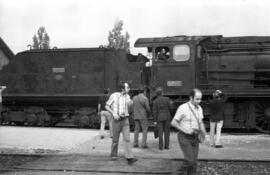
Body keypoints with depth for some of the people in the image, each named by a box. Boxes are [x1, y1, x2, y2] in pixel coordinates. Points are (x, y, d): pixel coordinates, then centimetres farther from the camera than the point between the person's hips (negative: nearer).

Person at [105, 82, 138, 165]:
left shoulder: (127, 96, 4)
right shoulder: (114, 95, -8)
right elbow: (106, 106, -3)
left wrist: (130, 103, -20)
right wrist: (113, 113, -18)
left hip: (125, 120, 3)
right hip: (116, 120, -3)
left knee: (127, 138, -9)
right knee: (115, 139, 8)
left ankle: (129, 158, -13)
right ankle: (113, 155, 30)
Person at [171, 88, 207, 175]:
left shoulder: (199, 108, 4)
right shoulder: (183, 108, -17)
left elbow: (201, 123, 13)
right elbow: (173, 123, -14)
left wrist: (204, 134, -5)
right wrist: (185, 130, -24)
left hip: (194, 138, 6)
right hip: (184, 138, -6)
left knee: (194, 162, 4)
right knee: (190, 160, -13)